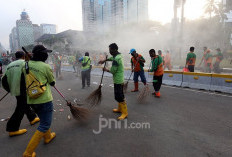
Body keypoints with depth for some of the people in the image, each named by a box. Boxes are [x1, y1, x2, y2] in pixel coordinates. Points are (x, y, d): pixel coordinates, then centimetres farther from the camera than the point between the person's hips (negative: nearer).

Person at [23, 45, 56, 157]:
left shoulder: (26, 64, 2)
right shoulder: (45, 67, -15)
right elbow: (52, 82, -2)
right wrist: (50, 82, 20)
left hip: (31, 99, 8)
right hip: (44, 99, -7)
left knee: (43, 119, 26)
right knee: (45, 125, 4)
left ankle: (48, 137, 45)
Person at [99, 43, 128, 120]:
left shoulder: (116, 59, -23)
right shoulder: (118, 55, 8)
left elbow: (113, 71, -21)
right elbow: (111, 58, 30)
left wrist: (106, 70, -3)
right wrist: (104, 60, 26)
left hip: (118, 80, -10)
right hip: (119, 80, 10)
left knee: (119, 97, -4)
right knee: (119, 96, 20)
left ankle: (125, 113, 6)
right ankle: (120, 109, 34)